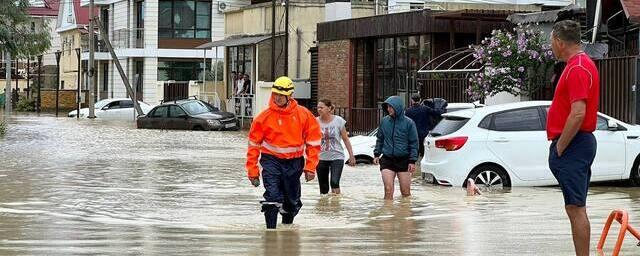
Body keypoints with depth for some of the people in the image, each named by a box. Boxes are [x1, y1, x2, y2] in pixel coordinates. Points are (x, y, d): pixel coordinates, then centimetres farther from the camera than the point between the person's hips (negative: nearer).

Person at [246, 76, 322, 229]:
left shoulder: (304, 115, -6)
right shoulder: (265, 117, -9)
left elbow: (313, 142, 2)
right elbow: (254, 144, 0)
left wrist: (310, 167, -1)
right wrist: (252, 170, 0)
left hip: (294, 161, 2)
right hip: (272, 160, -2)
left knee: (292, 201, 14)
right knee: (272, 197, -18)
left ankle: (287, 227, 39)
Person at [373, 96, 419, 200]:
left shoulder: (408, 123, -4)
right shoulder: (384, 121, 4)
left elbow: (414, 143, -1)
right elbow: (380, 139, 17)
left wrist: (412, 161, -6)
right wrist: (377, 154, 10)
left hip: (403, 160, -2)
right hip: (387, 160, 2)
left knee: (406, 192, 5)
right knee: (388, 189, -9)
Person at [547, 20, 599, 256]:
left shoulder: (577, 69, -17)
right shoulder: (582, 64, 17)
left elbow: (578, 114, -25)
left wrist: (559, 147, -17)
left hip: (572, 147, -11)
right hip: (578, 144, 11)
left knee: (575, 208, -10)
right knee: (575, 208, 13)